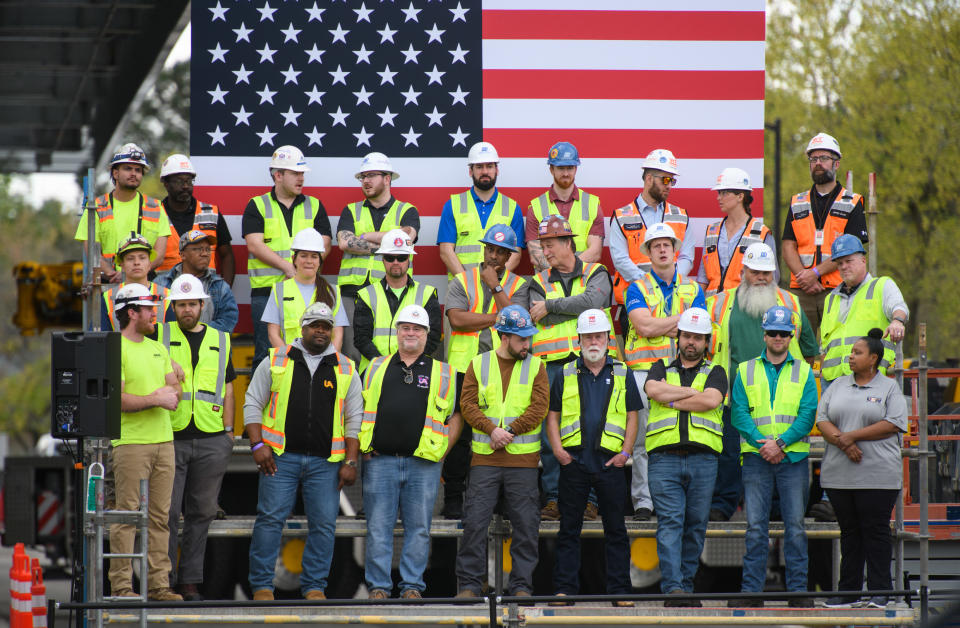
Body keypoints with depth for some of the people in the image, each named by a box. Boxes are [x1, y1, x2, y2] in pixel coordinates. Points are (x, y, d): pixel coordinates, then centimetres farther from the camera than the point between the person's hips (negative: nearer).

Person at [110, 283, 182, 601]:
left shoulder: (158, 349, 18)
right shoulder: (116, 349, -7)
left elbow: (175, 387, 16)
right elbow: (118, 399, -14)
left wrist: (169, 392, -6)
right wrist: (155, 399, -17)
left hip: (163, 440, 7)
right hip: (130, 442, -7)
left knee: (160, 515, 6)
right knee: (127, 515, -6)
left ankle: (159, 584, 9)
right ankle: (121, 585, -5)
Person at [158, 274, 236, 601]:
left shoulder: (220, 340, 14)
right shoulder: (161, 335, 6)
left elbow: (226, 389, 16)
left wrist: (228, 431, 8)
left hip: (211, 440, 2)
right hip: (170, 437, -2)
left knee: (201, 512, 5)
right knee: (168, 511, -5)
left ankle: (190, 580, 11)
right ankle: (164, 580, 1)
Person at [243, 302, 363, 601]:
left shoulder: (346, 369, 12)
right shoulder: (276, 361, 8)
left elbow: (355, 418, 11)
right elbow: (253, 404, 8)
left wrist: (350, 462, 2)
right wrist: (258, 444, -4)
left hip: (326, 463, 1)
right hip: (280, 456, -1)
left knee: (324, 524, -1)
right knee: (270, 518, -5)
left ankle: (314, 587, 8)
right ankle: (262, 586, 2)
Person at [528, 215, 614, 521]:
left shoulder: (596, 274, 9)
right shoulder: (539, 282, 14)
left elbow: (593, 301, -12)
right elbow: (541, 318, -3)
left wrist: (550, 306, -7)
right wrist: (579, 308, -7)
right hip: (552, 364, 2)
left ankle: (589, 498, 0)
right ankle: (554, 498, 2)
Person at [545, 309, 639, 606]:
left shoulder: (622, 374, 9)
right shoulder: (566, 374, 10)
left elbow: (632, 416, 8)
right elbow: (552, 415, 10)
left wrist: (625, 451, -3)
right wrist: (557, 448, -4)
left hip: (610, 462, 0)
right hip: (574, 460, 0)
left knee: (615, 529, 2)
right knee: (569, 529, 3)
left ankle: (619, 590, 5)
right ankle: (565, 588, 6)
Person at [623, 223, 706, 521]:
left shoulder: (692, 289, 15)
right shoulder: (637, 289, 9)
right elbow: (643, 326, -8)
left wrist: (658, 326, -6)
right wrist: (680, 319, -4)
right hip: (644, 370, -1)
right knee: (643, 438, -6)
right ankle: (643, 501, -4)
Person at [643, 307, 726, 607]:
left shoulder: (714, 372, 15)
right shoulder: (662, 368, 18)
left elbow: (711, 400, -6)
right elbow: (653, 389, -5)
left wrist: (672, 400, -3)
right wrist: (692, 392, -2)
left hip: (703, 459, 1)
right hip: (664, 456, -1)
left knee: (696, 526, 3)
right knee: (669, 523, -12)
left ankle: (686, 586, 10)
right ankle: (673, 588, -19)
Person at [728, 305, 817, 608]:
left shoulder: (804, 372, 9)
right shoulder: (746, 371, 11)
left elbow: (808, 415, -1)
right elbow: (739, 412, 2)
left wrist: (781, 442, -14)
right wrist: (761, 442, -13)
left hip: (794, 458, 0)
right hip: (756, 458, 0)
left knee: (795, 525, 0)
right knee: (755, 526, -1)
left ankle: (798, 591, 3)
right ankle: (751, 590, 1)